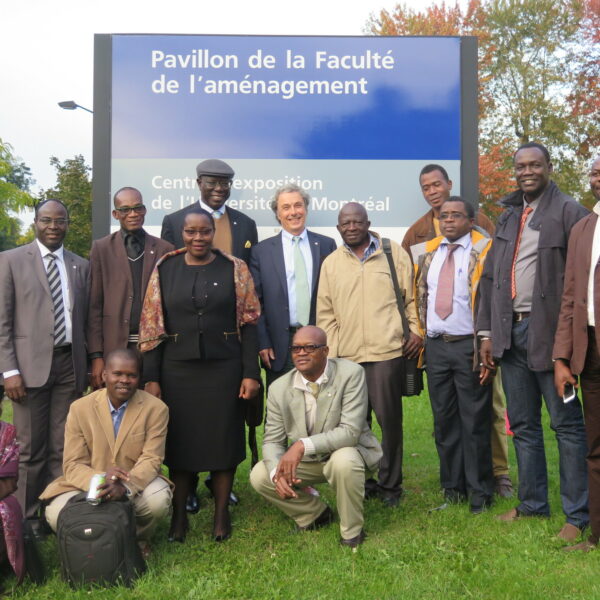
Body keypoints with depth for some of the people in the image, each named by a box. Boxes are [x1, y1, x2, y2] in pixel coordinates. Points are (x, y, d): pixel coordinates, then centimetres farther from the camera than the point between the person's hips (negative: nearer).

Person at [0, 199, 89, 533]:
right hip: (31, 364, -3)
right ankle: (28, 517, 17)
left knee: (63, 447, 7)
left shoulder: (81, 266, 11)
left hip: (70, 364, 3)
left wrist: (90, 366, 9)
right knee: (30, 448, 4)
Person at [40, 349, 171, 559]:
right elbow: (73, 465, -7)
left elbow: (151, 460, -13)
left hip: (137, 485, -1)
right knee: (57, 514, -26)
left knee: (158, 500, -32)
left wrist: (125, 486, -34)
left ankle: (137, 538, 3)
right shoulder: (80, 408, -5)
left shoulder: (156, 408, -8)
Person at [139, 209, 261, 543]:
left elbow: (248, 323, -1)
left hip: (224, 368, -1)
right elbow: (152, 327, 3)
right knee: (179, 439, 9)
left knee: (223, 438, 7)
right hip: (177, 371, 1)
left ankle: (222, 513, 23)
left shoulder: (235, 269, 0)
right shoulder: (164, 270, 4)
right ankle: (179, 514, 24)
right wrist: (152, 378, -2)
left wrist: (251, 373, -7)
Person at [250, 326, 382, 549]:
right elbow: (272, 440, -4)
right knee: (259, 476, -13)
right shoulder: (279, 388, -8)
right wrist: (278, 473, -25)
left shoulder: (351, 374, -21)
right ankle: (316, 513, 13)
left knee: (344, 461, -37)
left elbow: (350, 431, -28)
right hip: (305, 462, 4)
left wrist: (303, 445, -38)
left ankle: (352, 533, -9)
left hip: (348, 451, -4)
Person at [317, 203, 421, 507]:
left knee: (390, 419, 3)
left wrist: (416, 330, -1)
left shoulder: (394, 253, 7)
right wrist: (330, 352, 5)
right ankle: (360, 481, 21)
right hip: (346, 355, 2)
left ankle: (390, 484, 17)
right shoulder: (331, 263, 12)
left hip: (387, 350, -2)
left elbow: (411, 296, 9)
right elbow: (325, 313, 12)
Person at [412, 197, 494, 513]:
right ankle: (452, 487, 21)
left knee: (474, 422, 1)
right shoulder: (425, 253, 12)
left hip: (468, 346, -5)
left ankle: (479, 492, 12)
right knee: (444, 420, 10)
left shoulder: (484, 251, -3)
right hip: (436, 345, 5)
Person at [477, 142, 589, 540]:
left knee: (567, 424, 1)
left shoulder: (568, 212, -4)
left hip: (549, 331, -6)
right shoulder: (509, 216, 16)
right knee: (523, 425, 13)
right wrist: (487, 331, 10)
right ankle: (532, 503, 26)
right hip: (511, 332, 7)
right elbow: (490, 276, 15)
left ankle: (577, 514, 10)